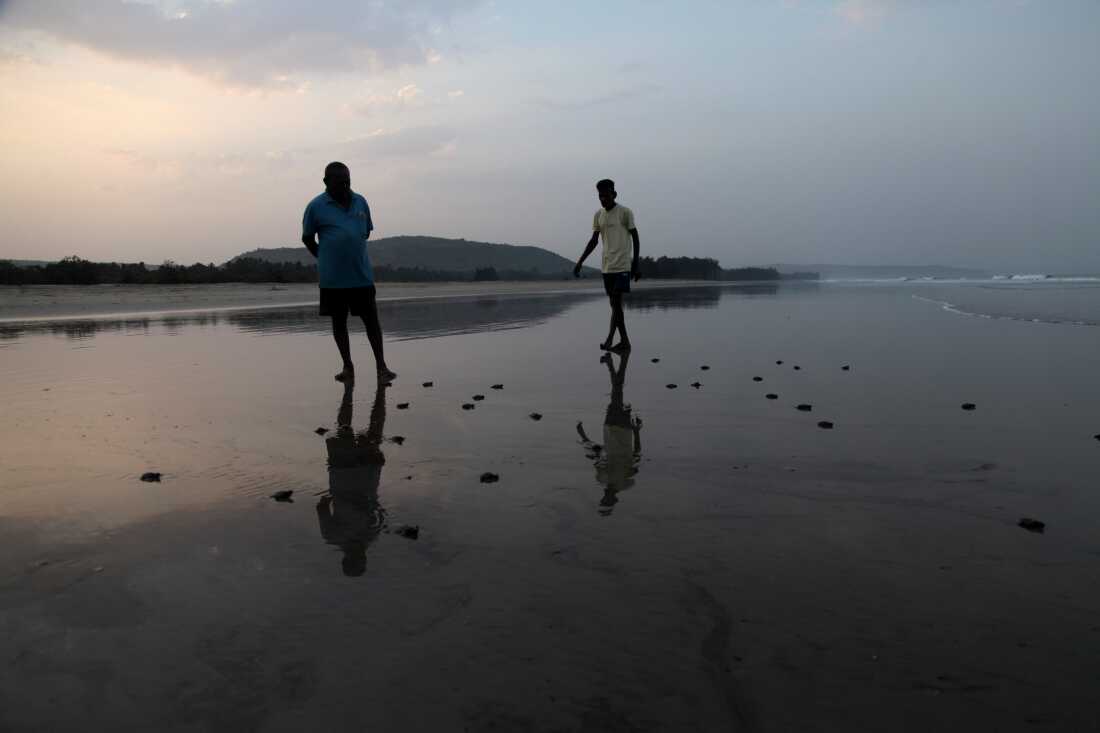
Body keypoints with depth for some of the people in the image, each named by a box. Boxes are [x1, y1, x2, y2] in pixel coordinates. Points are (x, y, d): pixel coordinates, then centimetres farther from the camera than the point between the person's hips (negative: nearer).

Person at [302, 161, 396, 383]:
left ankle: (381, 366, 6)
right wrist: (326, 259, 7)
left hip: (362, 274, 2)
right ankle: (347, 366, 18)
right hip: (333, 278, -2)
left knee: (371, 318, 1)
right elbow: (307, 238, 5)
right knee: (339, 320, 8)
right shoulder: (316, 207, -4)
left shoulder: (360, 202, 6)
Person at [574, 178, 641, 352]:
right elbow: (593, 241, 14)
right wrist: (580, 261, 5)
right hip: (607, 266, 6)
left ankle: (610, 339, -18)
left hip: (622, 265, -6)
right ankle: (624, 341, 11)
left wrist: (636, 265, -6)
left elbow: (635, 238, -2)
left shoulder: (625, 212, -4)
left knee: (617, 301, -14)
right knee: (614, 303, 6)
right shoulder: (598, 215, 11)